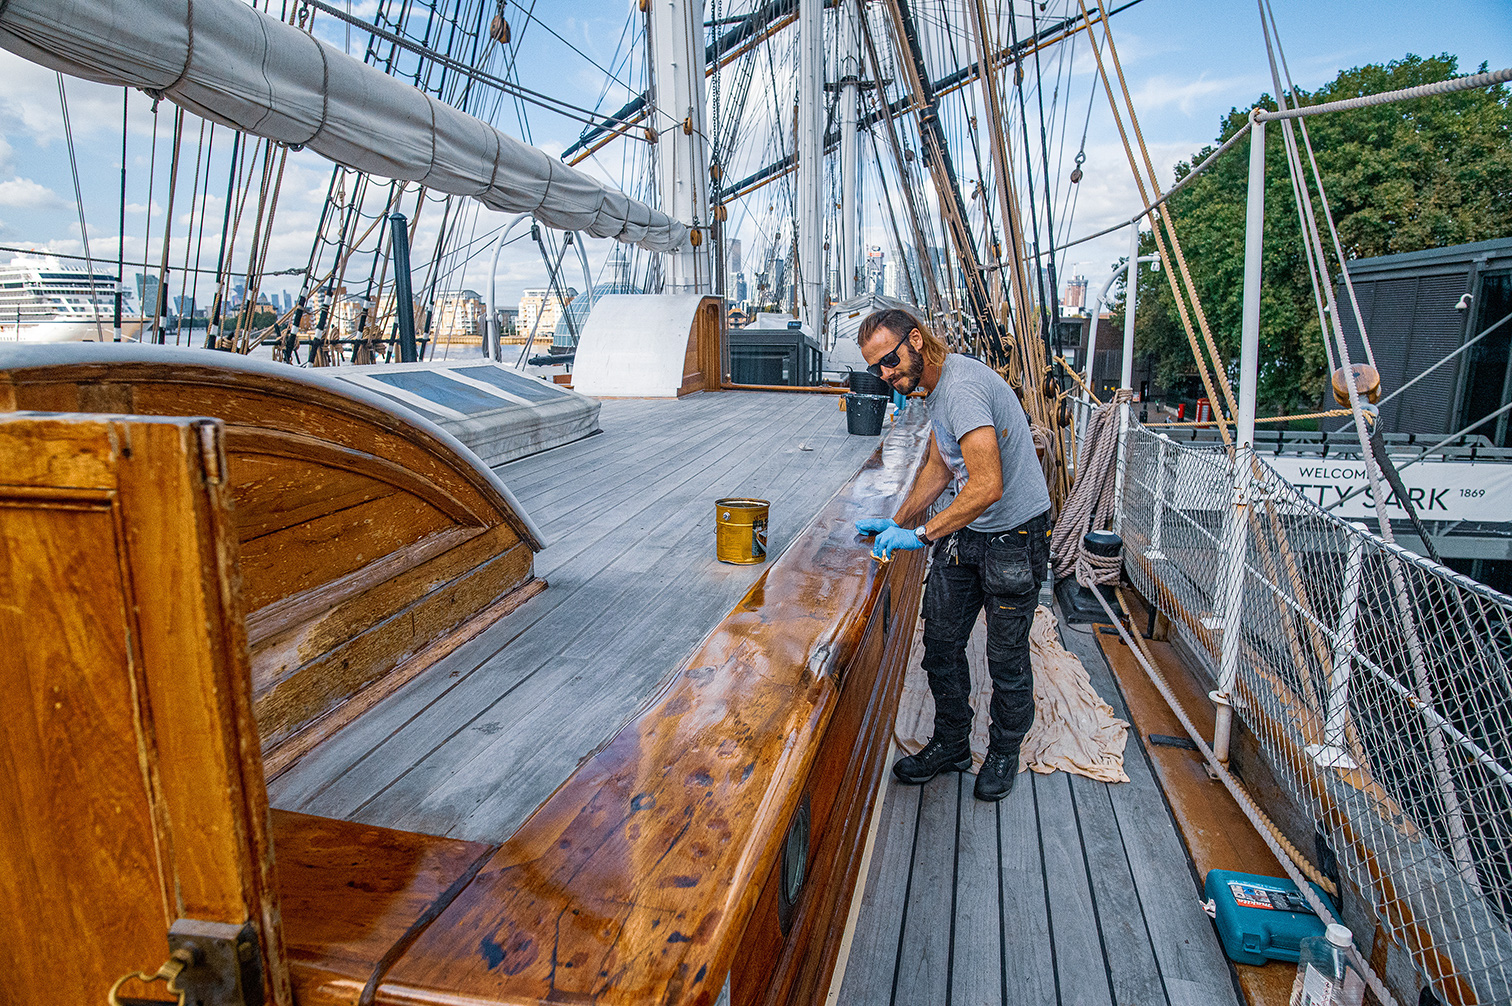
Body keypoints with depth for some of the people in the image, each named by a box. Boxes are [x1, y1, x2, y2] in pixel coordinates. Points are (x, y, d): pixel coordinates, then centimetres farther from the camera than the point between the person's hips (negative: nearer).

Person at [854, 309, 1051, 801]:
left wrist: (922, 534, -31)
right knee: (941, 642, 11)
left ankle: (1004, 753, 29)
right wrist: (896, 522, 8)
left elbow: (988, 486, -34)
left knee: (1006, 659, 7)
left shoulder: (962, 387, -26)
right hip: (963, 531, 9)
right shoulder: (937, 388, 7)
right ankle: (951, 744, 29)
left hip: (1014, 535, -9)